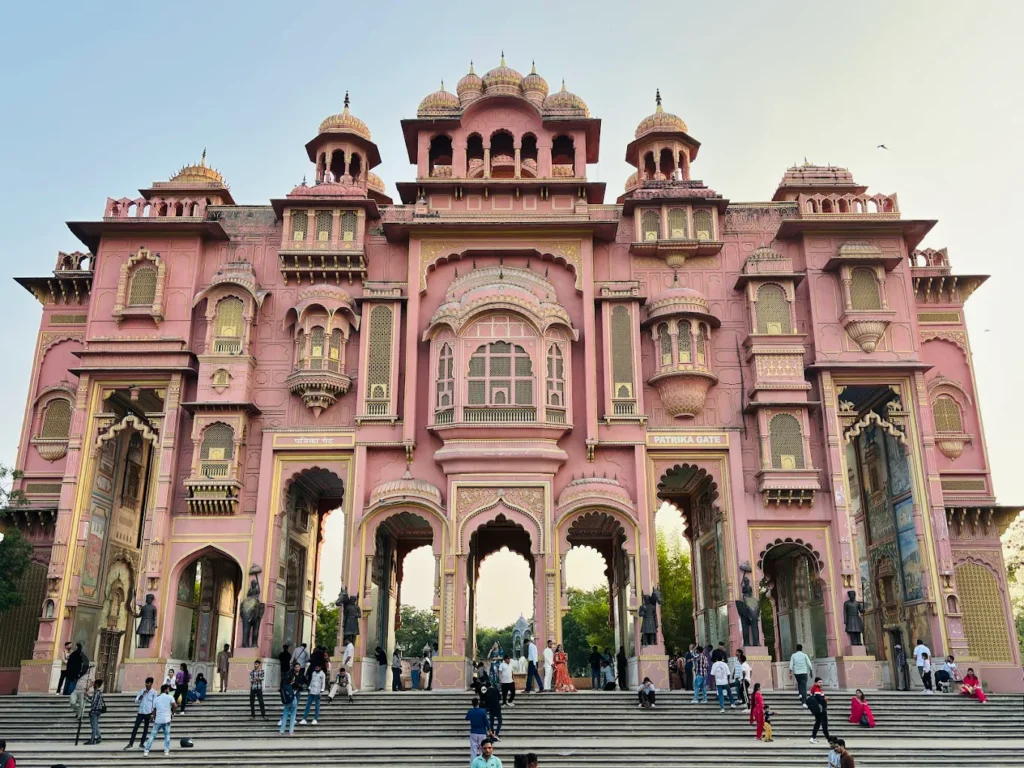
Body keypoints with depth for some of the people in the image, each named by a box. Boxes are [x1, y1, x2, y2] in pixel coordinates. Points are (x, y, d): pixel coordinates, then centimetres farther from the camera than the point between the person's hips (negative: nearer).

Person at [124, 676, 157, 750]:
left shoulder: (154, 692, -3)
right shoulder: (142, 691, 8)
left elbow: (154, 704, -4)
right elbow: (136, 701, 2)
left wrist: (153, 714, -10)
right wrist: (142, 694, -10)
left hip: (148, 713, -2)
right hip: (140, 712, 3)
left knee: (146, 728, 5)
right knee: (135, 727, -3)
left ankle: (142, 743, 14)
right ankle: (130, 744, 1)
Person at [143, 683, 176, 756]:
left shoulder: (156, 699, 11)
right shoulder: (170, 697, -1)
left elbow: (154, 711, 12)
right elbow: (175, 706, -10)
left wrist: (154, 719, 23)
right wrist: (172, 711, 10)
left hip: (158, 720, 3)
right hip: (166, 720, -3)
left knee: (152, 735, 9)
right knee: (167, 735, 8)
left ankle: (146, 750, 7)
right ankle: (166, 751, 4)